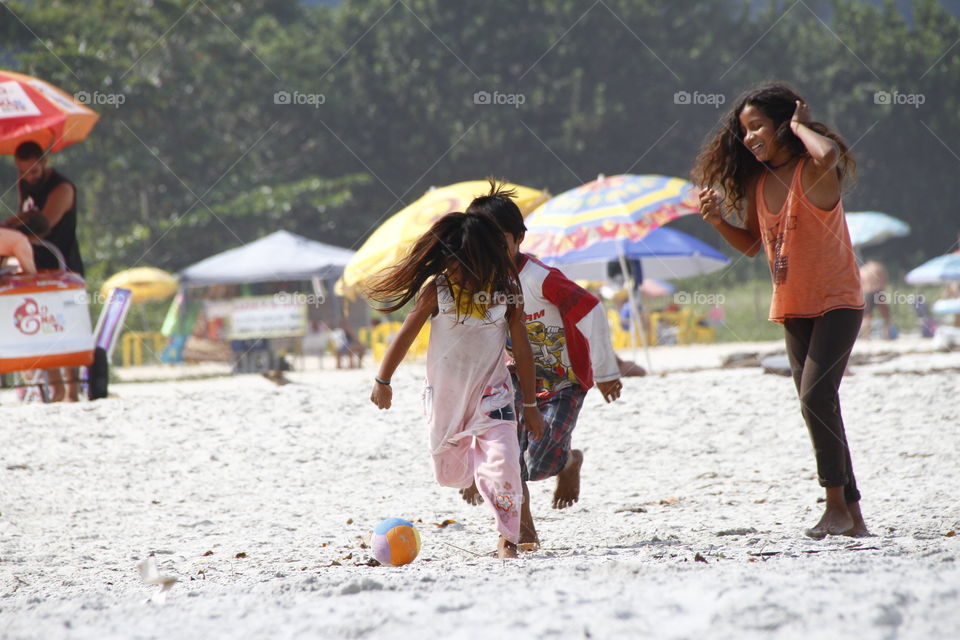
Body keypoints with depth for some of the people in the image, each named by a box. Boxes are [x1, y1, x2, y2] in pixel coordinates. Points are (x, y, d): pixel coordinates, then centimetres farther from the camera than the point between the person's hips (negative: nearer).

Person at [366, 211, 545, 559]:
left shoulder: (506, 289, -11)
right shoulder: (436, 289, -13)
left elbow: (522, 349, -2)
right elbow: (406, 335, 0)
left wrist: (530, 405, 1)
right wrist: (382, 381, 10)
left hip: (491, 393, -1)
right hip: (446, 396, 1)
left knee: (503, 466, -17)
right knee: (450, 475, 11)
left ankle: (508, 539, 0)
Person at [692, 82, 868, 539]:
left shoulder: (813, 171, -14)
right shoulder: (757, 182, 7)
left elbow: (829, 154, -40)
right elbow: (752, 244, 18)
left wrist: (799, 125, -21)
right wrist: (717, 220, 0)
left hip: (836, 303, -8)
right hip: (792, 310, 8)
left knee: (816, 395, -21)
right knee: (817, 406, 8)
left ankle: (837, 505, -13)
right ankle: (851, 515, 13)